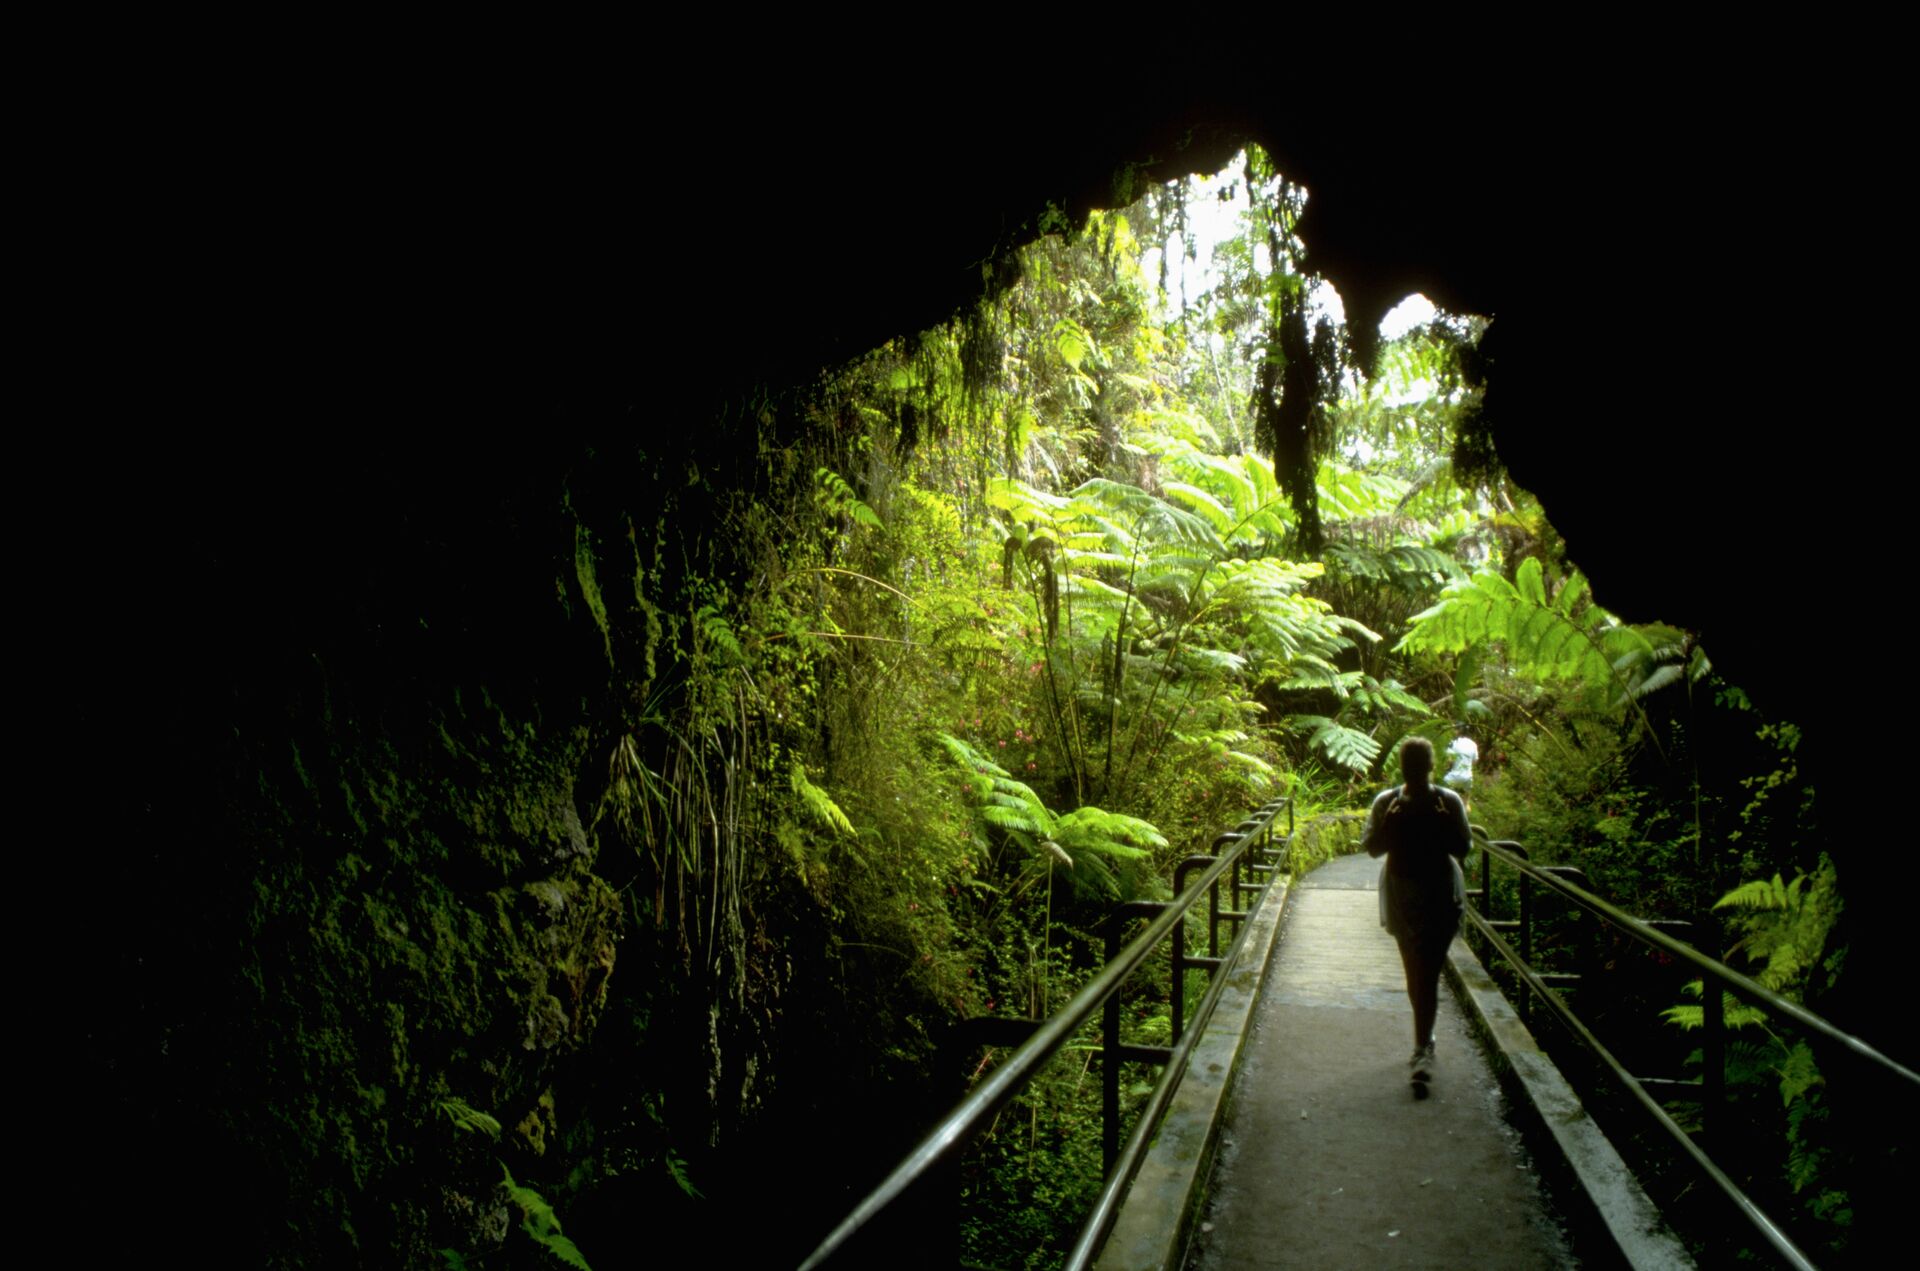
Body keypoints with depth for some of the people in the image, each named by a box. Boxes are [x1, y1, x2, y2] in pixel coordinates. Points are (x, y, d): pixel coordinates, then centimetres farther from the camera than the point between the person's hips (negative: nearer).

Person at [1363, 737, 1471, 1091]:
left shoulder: (1449, 802, -5)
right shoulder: (1386, 802, -1)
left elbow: (1464, 848, -4)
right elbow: (1371, 848, -1)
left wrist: (1445, 827, -22)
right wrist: (1388, 826, -19)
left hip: (1441, 897, -2)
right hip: (1401, 897, 2)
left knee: (1427, 973, -10)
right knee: (1415, 972, 15)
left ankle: (1422, 1050, -12)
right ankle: (1424, 1041, 31)